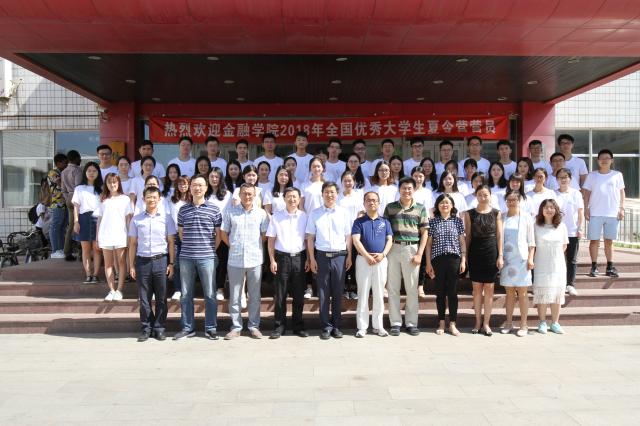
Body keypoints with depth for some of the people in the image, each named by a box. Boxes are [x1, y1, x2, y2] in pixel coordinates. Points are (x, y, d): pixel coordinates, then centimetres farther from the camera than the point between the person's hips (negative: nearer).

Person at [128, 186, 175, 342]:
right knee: (144, 298, 5)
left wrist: (171, 263, 0)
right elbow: (133, 244, 10)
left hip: (161, 260, -1)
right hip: (142, 261, 1)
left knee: (161, 298, 4)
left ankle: (159, 328, 14)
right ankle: (146, 328, 15)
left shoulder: (166, 218, 5)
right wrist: (132, 266, 5)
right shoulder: (136, 219, 8)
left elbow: (171, 242, 6)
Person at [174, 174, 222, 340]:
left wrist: (211, 250, 4)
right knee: (186, 294, 8)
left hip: (207, 257, -2)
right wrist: (189, 247, 10)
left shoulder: (214, 209, 0)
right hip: (186, 257, 2)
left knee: (210, 294, 3)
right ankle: (187, 328, 20)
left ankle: (211, 328, 14)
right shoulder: (183, 210, 7)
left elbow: (218, 234, 5)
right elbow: (181, 233, 15)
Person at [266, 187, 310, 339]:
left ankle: (298, 326, 19)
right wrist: (272, 260, -3)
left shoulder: (304, 217, 4)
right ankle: (279, 326, 14)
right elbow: (271, 240, 3)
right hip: (282, 257, -1)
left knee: (299, 294, 7)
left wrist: (308, 259, 0)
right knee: (280, 294, 4)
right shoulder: (276, 216, 2)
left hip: (299, 258, 1)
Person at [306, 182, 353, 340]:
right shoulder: (314, 214, 4)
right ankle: (326, 326, 13)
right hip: (322, 256, 0)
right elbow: (310, 237, 4)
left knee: (338, 293, 7)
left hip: (340, 256, 0)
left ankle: (336, 325, 17)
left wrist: (349, 256, 2)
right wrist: (312, 258, -2)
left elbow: (348, 236, 7)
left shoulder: (344, 213, 5)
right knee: (323, 293, 4)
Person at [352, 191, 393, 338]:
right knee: (363, 293, 1)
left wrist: (383, 254, -12)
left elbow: (389, 240, 5)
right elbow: (356, 241, -7)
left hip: (381, 260, 2)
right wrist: (367, 256, -17)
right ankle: (362, 326, 6)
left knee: (379, 294, 7)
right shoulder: (359, 221, 3)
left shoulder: (384, 221, 11)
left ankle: (378, 326, 15)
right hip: (363, 260, -2)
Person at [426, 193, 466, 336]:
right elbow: (428, 243, 5)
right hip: (437, 259, 0)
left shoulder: (458, 221, 6)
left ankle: (452, 324, 11)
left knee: (452, 292, 2)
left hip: (454, 259, 0)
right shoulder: (433, 222, 4)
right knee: (440, 292, 7)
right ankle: (441, 323, 16)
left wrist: (463, 260, -1)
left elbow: (462, 242, 7)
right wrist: (428, 263, 0)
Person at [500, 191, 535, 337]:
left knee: (522, 293, 2)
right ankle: (509, 322, 17)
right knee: (509, 292, 8)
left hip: (521, 259, -2)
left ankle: (523, 324, 9)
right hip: (506, 259, 2)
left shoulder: (526, 217, 1)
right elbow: (498, 239, 9)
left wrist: (530, 258, -6)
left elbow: (531, 240, 1)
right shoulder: (502, 218, 7)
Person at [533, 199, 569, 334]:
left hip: (558, 265, 2)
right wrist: (532, 259, -6)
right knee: (542, 294, 1)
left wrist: (556, 255, 1)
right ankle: (542, 323, 11)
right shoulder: (536, 226, -3)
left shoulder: (561, 226, 2)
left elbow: (564, 245, 12)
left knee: (557, 294, 7)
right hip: (541, 266, -2)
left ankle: (555, 323, 17)